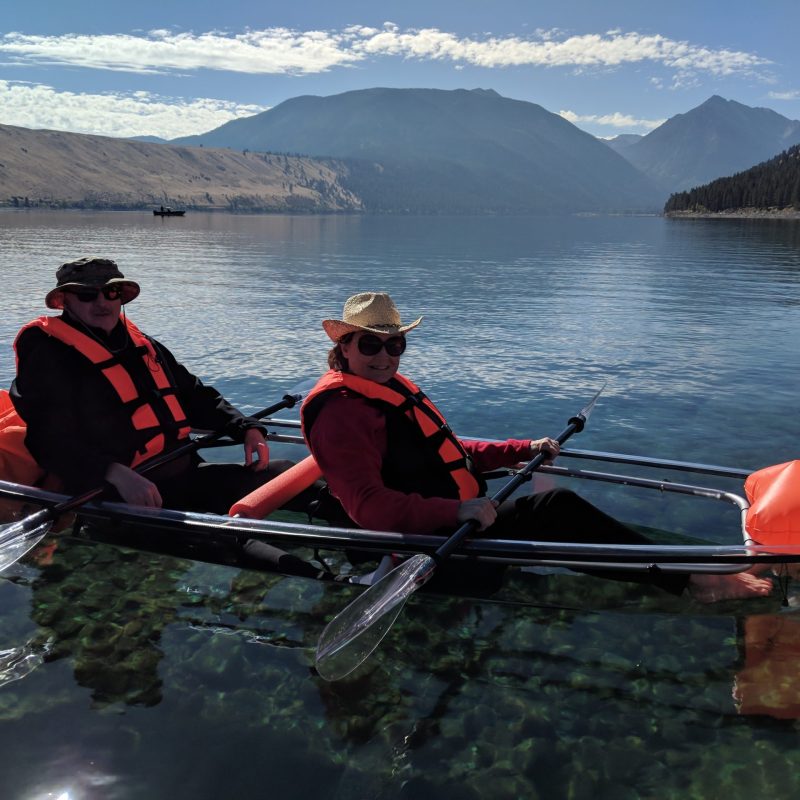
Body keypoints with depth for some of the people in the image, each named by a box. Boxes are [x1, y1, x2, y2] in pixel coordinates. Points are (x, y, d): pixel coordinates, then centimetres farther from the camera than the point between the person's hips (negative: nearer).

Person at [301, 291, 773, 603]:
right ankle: (693, 580, -9)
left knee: (554, 521, -5)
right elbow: (369, 507, -26)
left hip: (452, 521, 9)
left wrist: (525, 450, 16)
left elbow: (442, 452, 22)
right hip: (427, 541, -9)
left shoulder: (394, 388, 15)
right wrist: (457, 510, -34)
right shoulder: (340, 412, -16)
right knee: (556, 507, -16)